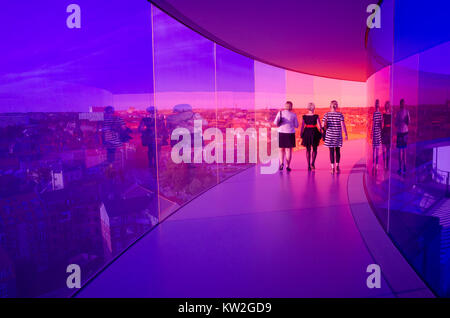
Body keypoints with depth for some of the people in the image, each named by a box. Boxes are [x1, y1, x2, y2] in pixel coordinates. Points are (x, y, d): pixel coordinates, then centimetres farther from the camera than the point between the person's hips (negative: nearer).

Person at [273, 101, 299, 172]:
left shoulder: (280, 112, 1)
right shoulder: (293, 114, 0)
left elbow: (275, 122, -7)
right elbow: (296, 125, 5)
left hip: (281, 133, 1)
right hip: (290, 133, -1)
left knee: (281, 149, 13)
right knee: (289, 150, 5)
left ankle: (281, 163, -6)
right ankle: (287, 166, 3)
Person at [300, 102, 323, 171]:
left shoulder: (304, 116, 0)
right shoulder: (316, 116, -8)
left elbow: (302, 126, 2)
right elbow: (320, 126, -8)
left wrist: (301, 135, 9)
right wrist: (321, 132, 3)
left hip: (306, 132, 2)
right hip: (314, 132, -2)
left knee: (308, 150, 11)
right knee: (314, 149, 13)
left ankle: (309, 166, 10)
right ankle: (312, 163, -7)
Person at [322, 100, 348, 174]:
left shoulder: (326, 115, -2)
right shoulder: (340, 114, -4)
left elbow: (323, 125, -4)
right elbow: (343, 125, -8)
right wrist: (346, 134, -3)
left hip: (329, 135, 0)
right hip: (338, 135, 0)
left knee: (331, 151, 3)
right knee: (337, 151, 13)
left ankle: (333, 168, 1)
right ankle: (337, 166, 13)